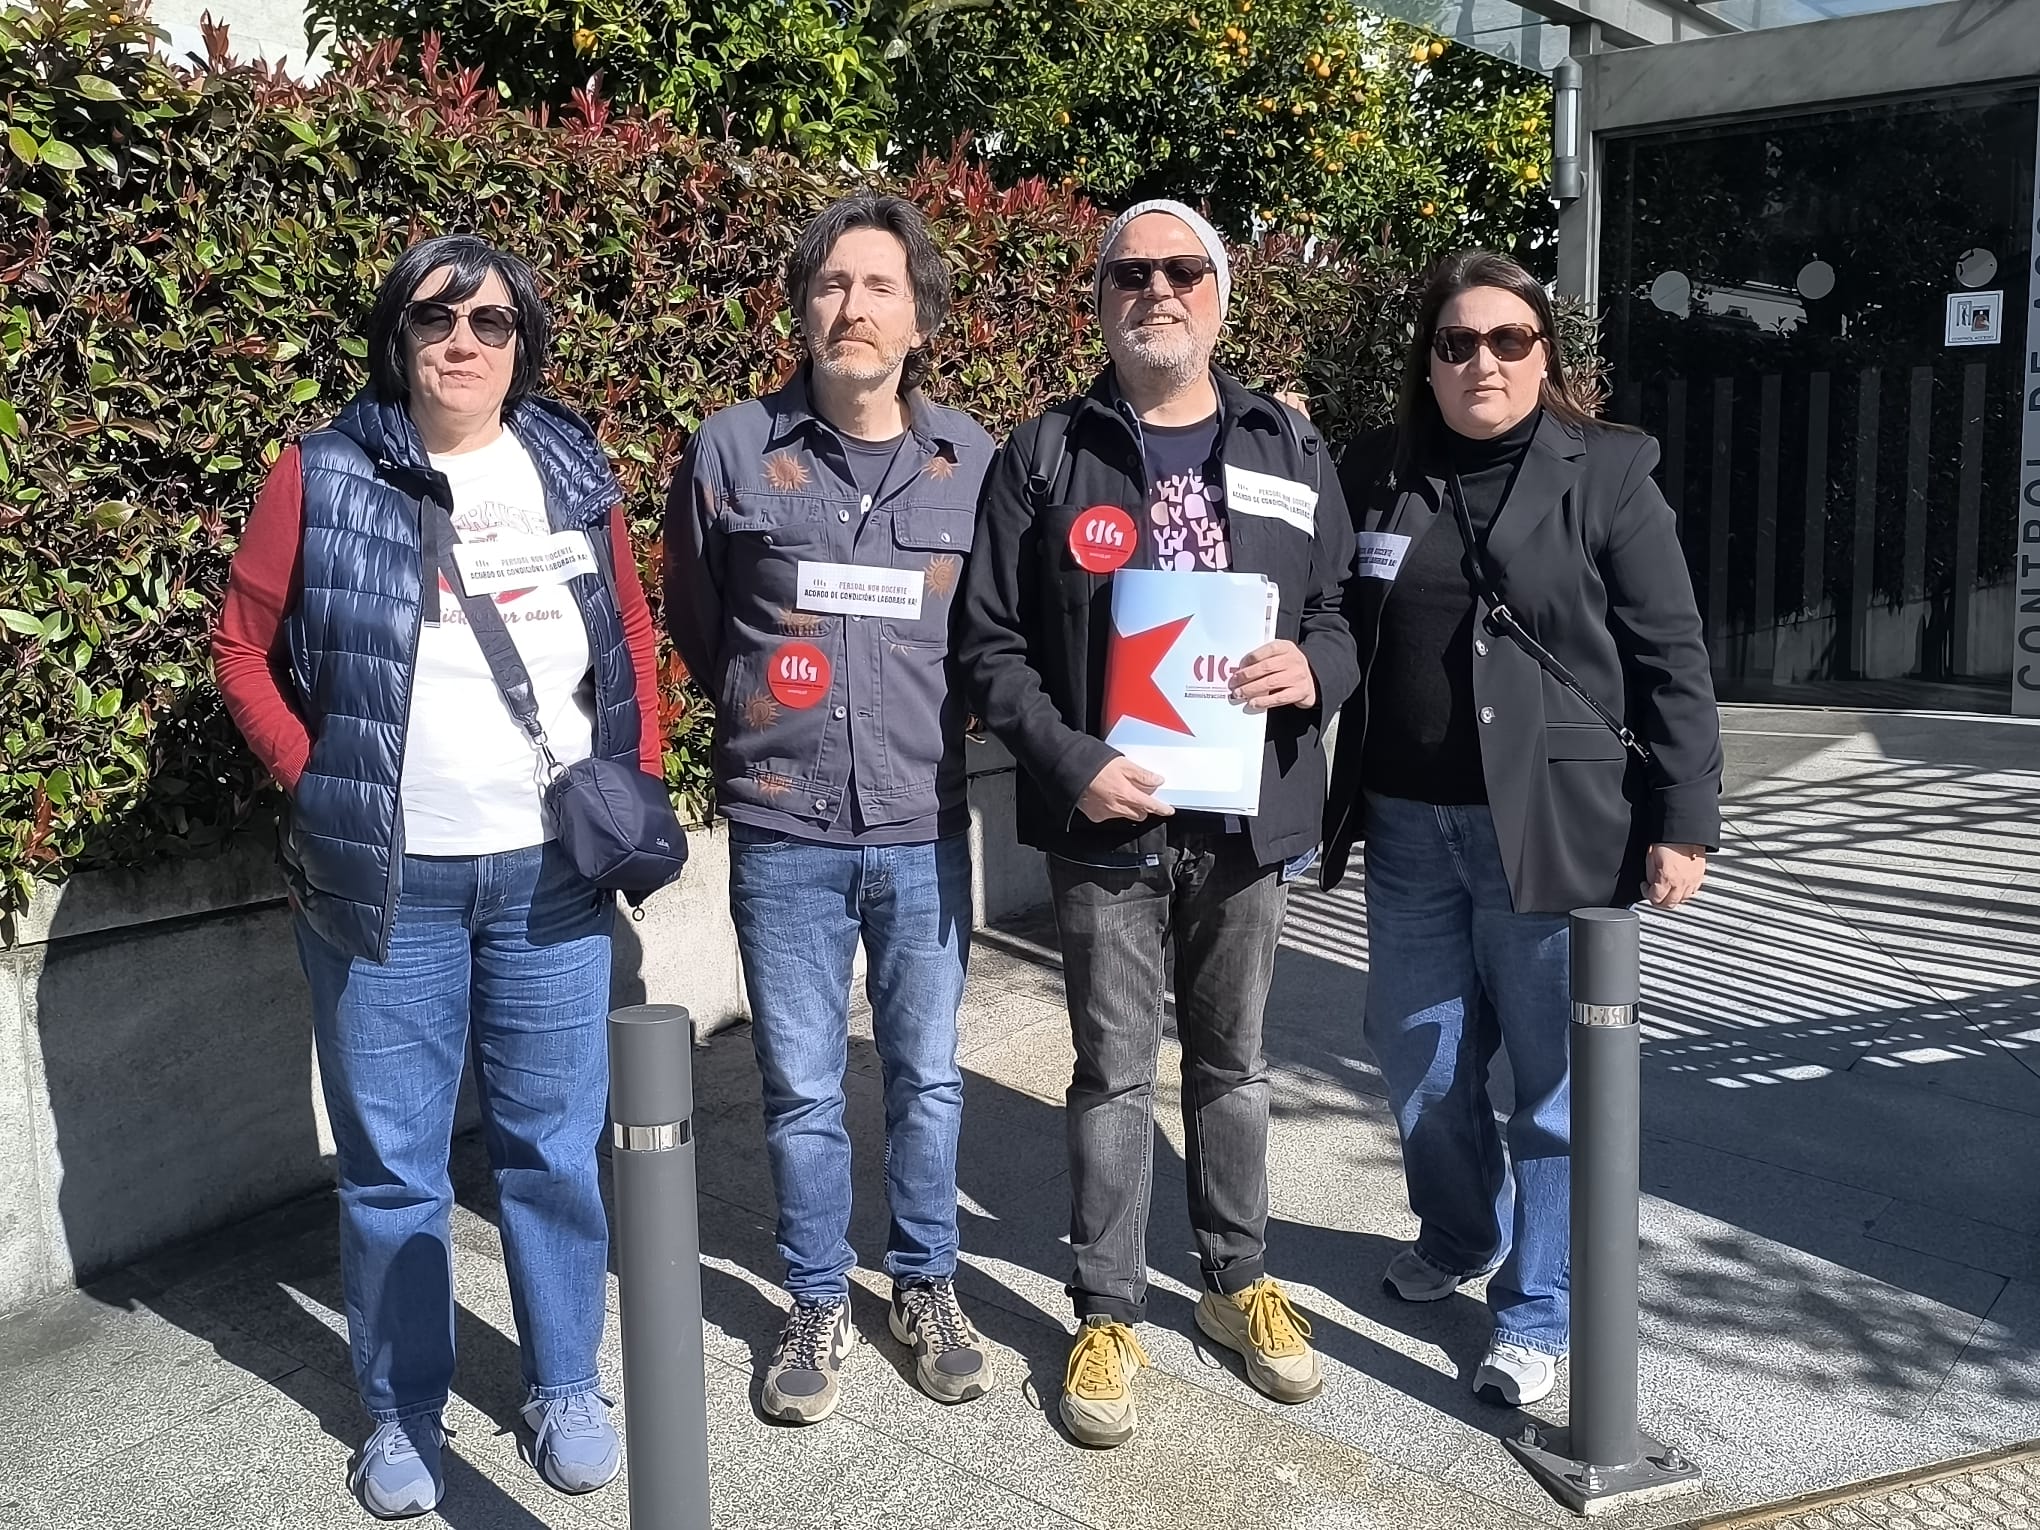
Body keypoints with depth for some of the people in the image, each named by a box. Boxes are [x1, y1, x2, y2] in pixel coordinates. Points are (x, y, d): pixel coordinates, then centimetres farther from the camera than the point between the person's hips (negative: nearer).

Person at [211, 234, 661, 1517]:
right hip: (385, 878, -1)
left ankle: (567, 1387, 28)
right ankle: (403, 1413, 26)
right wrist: (316, 785, -5)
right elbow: (245, 648, 4)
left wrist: (638, 786, 2)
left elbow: (633, 644, 12)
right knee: (392, 1162, 8)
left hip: (553, 872, 2)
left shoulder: (575, 474, 6)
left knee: (556, 1146, 10)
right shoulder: (323, 479, -1)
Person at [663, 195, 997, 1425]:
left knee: (929, 1075, 13)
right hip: (784, 833, 0)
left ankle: (928, 1286, 33)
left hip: (924, 829, 1)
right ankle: (820, 1304, 30)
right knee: (803, 1088, 10)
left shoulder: (974, 460, -1)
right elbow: (696, 625, 10)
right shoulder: (733, 451, -3)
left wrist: (934, 730, 9)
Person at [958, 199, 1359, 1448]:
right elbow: (992, 642, -2)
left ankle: (1241, 1280, 34)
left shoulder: (1292, 452, 8)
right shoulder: (1045, 458, 1)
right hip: (1106, 819, -2)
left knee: (1234, 1062, 16)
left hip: (1250, 816, 2)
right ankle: (1109, 1313, 22)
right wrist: (1072, 762, -15)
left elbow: (1348, 611, 12)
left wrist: (1314, 667, -11)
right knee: (1116, 1074, 6)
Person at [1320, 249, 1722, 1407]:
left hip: (1552, 829, -4)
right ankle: (1461, 1236, 40)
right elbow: (1339, 642, 11)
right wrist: (1340, 806, 6)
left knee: (1554, 1075, 5)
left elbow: (1671, 662, -3)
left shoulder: (1607, 476, -2)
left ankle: (1539, 1315, 20)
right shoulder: (1377, 478, 7)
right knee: (1418, 1061, 14)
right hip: (1409, 830, 4)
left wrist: (1684, 823, -8)